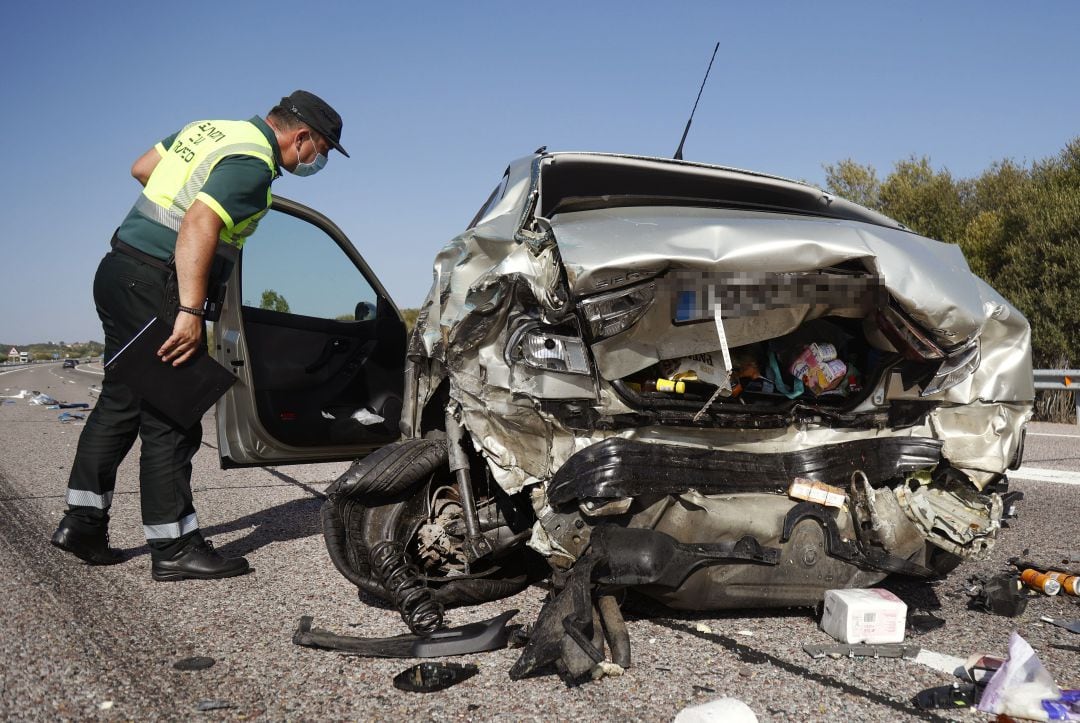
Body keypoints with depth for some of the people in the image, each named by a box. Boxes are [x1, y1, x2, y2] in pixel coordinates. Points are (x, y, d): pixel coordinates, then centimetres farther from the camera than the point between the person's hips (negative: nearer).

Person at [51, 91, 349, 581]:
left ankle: (82, 522, 25)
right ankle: (174, 549, 5)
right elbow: (198, 227, -27)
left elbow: (142, 168, 21)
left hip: (119, 271, 10)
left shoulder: (211, 128, 13)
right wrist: (190, 312, -30)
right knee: (171, 421, -3)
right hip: (155, 287, -10)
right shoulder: (253, 164, -15)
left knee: (120, 402, 17)